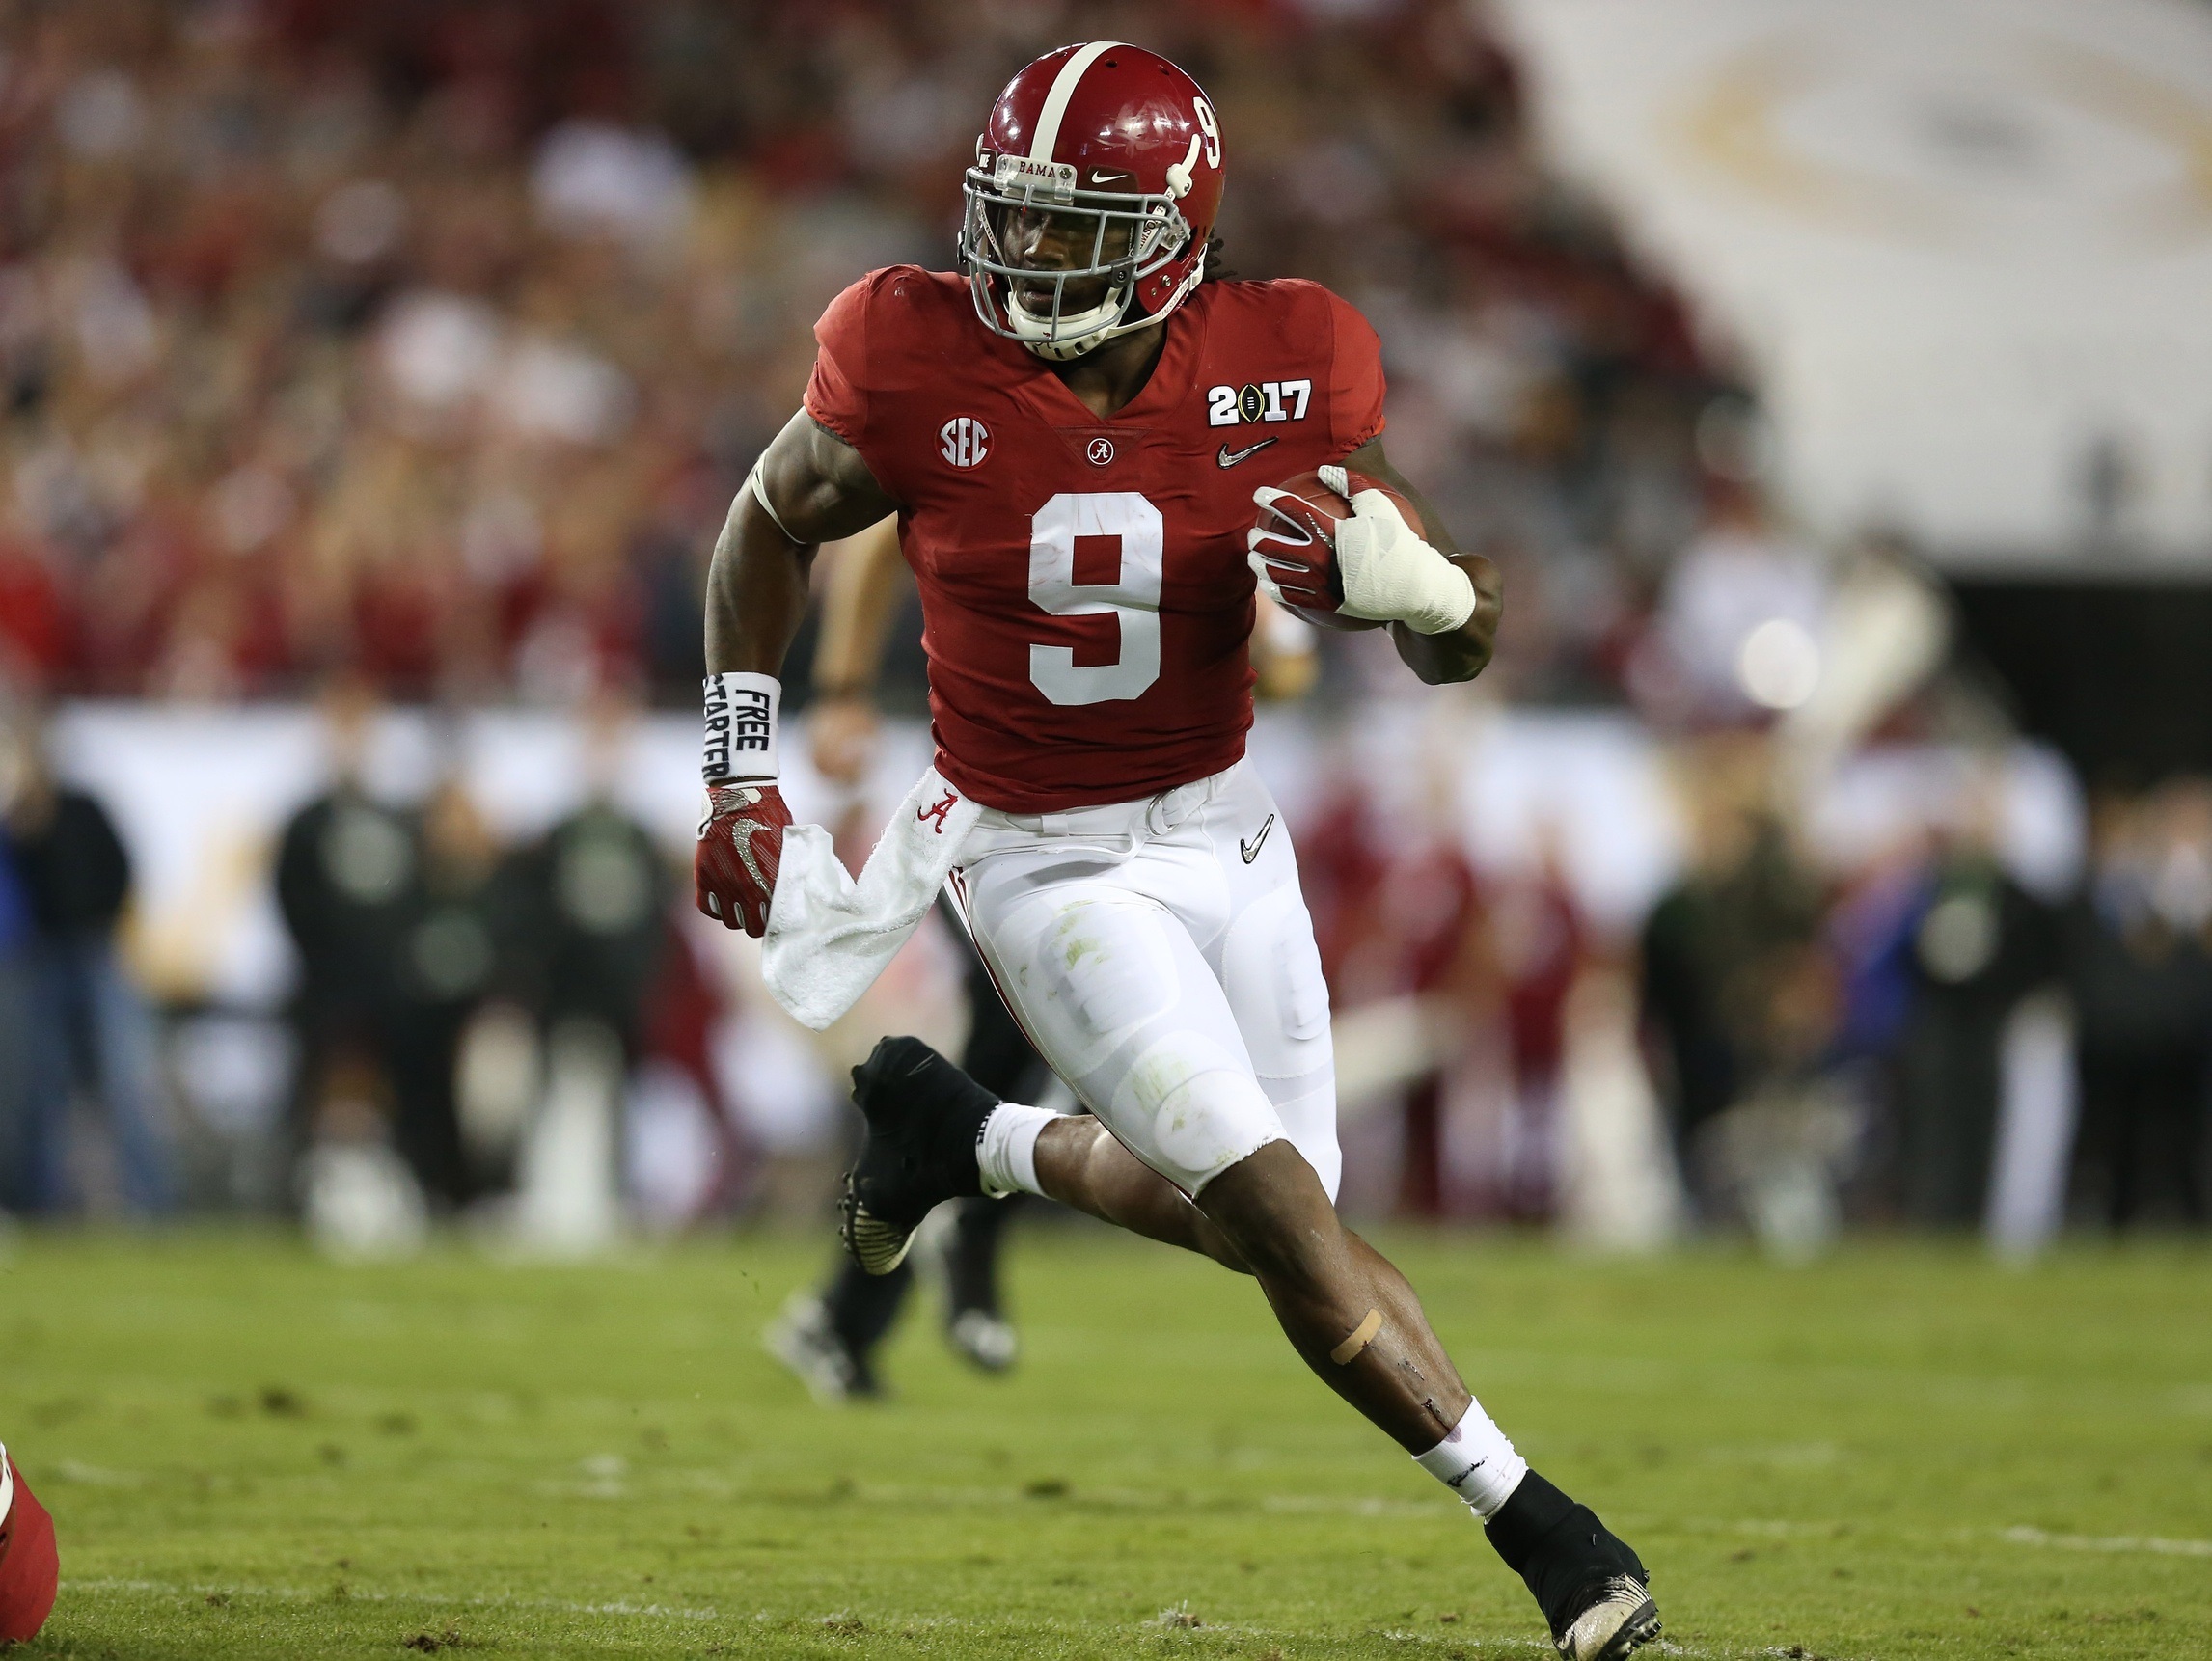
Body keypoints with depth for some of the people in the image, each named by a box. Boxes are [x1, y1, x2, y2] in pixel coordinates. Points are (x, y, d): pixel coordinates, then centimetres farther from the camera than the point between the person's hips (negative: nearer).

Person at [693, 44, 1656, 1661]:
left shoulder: (1280, 370, -12)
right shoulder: (920, 371, -17)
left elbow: (1468, 638, -6)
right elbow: (771, 525, 4)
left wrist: (1396, 576, -30)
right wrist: (745, 776, 0)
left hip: (1225, 830, 4)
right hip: (1045, 862, -4)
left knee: (1258, 1217, 12)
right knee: (1283, 1214, -15)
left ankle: (967, 1133, 36)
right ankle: (1539, 1525, -6)